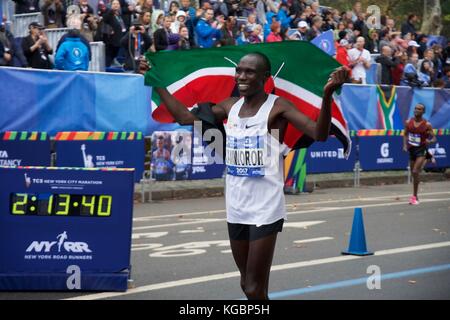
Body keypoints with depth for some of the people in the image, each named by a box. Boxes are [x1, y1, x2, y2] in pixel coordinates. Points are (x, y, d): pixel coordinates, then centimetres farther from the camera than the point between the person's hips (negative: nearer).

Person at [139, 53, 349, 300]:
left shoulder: (277, 107, -12)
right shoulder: (230, 106, 6)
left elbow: (319, 134, -23)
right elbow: (186, 118, 12)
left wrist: (327, 94, -38)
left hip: (265, 209, -7)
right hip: (236, 208, 7)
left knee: (254, 288, -7)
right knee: (247, 284, 18)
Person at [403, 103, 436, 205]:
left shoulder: (427, 125, -10)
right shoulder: (408, 122, 0)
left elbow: (434, 138, -8)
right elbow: (405, 134, 15)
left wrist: (430, 141, -31)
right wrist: (405, 145, -1)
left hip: (421, 150, -5)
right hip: (411, 150, 5)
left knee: (415, 172, -18)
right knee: (413, 173, 12)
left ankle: (414, 196, -10)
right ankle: (415, 196, 25)